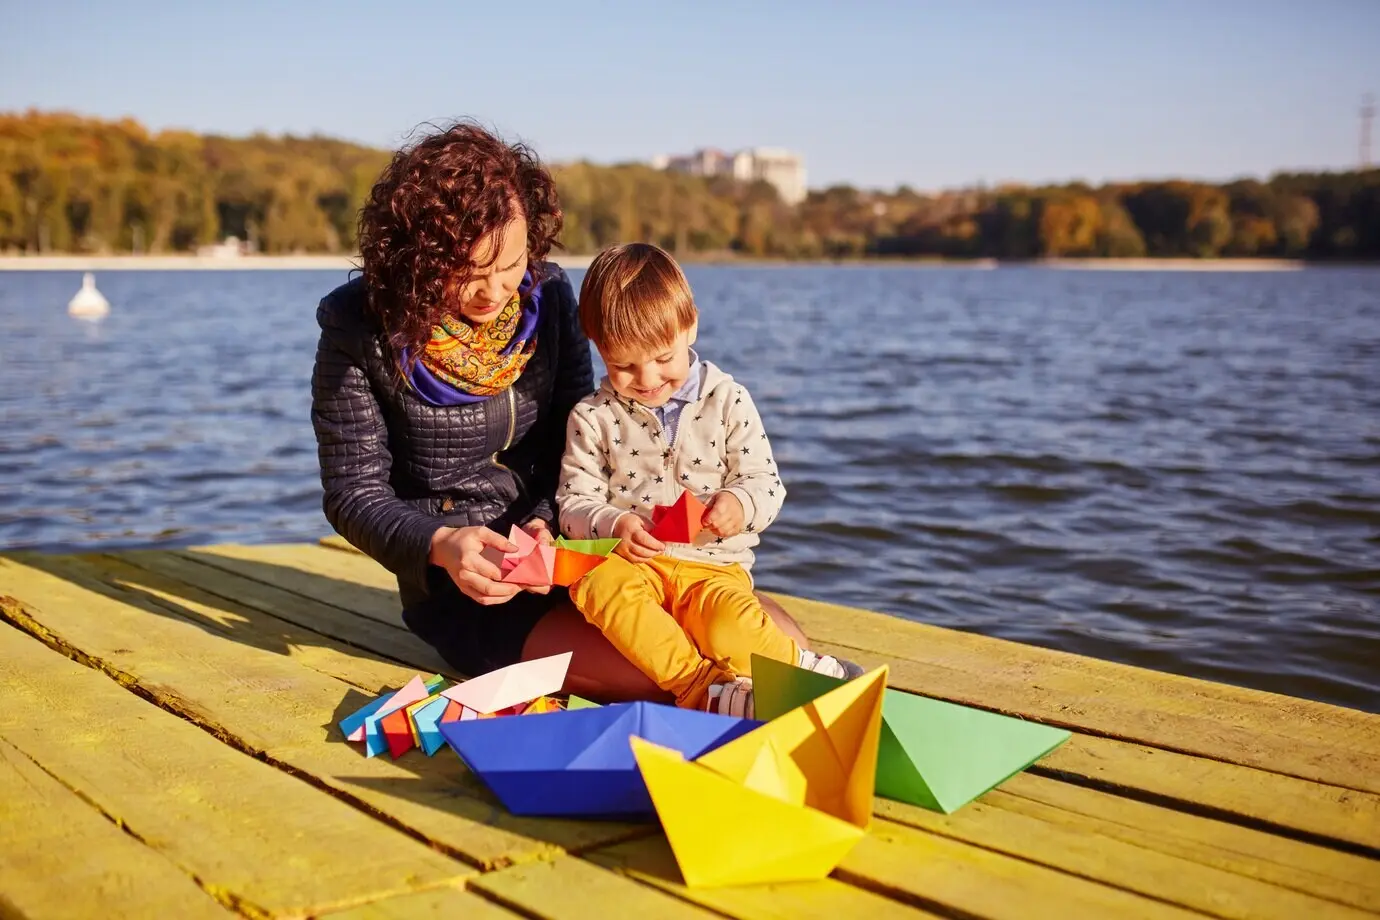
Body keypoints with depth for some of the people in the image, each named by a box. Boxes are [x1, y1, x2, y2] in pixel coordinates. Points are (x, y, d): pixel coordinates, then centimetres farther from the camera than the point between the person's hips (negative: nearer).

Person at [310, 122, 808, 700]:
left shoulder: (546, 293, 0)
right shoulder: (363, 332, -12)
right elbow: (353, 494, -7)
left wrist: (547, 521, -15)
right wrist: (440, 545, -26)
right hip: (462, 585, -4)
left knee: (777, 639, -13)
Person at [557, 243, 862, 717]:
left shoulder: (728, 401, 4)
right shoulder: (593, 417, 5)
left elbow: (767, 484, 4)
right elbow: (575, 503, 4)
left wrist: (739, 504, -20)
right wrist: (614, 525, -19)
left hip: (713, 564, -1)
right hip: (630, 561, 2)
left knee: (732, 632, -34)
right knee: (598, 583, -35)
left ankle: (798, 667, -6)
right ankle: (700, 684, -32)